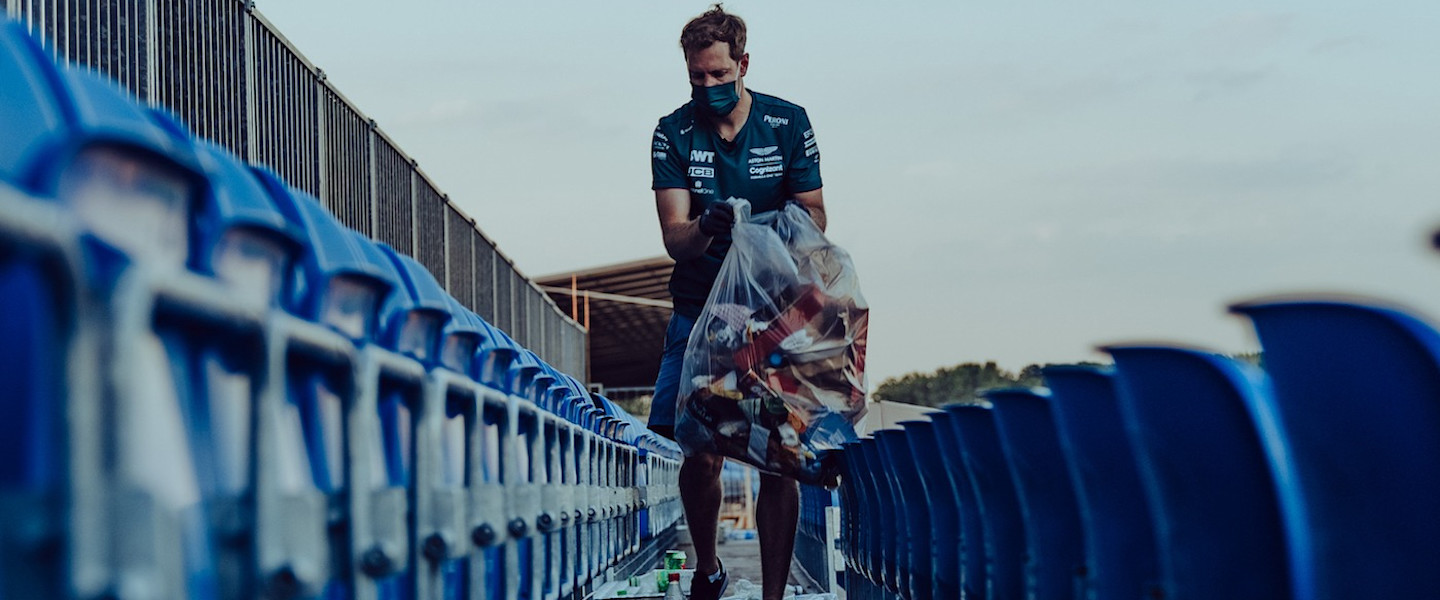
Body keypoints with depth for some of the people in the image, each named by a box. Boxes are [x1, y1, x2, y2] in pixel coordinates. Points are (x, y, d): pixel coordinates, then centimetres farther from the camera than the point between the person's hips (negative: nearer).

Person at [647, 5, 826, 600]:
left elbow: (815, 216, 3)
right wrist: (704, 227, -33)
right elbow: (674, 236, -10)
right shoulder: (673, 133, -1)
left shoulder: (787, 123, 0)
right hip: (701, 308, 0)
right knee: (701, 455, -5)